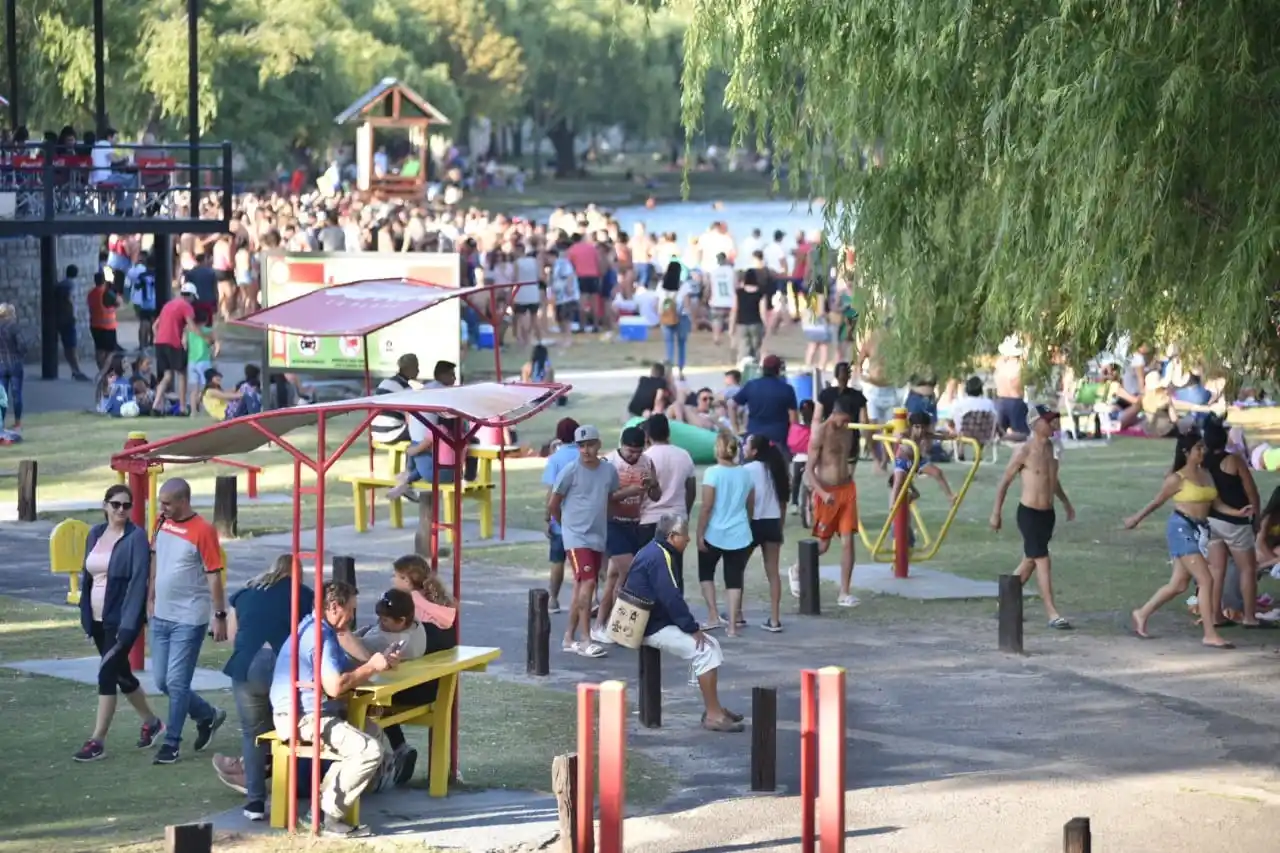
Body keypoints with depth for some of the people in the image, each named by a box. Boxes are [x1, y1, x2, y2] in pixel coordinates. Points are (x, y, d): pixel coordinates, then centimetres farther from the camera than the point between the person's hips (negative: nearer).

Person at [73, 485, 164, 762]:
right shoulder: (95, 533, 9)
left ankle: (97, 741, -6)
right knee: (120, 673, 16)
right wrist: (85, 614, 11)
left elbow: (139, 581, -16)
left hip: (122, 618, -7)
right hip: (98, 618, 7)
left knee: (107, 674, -11)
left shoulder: (137, 537, -11)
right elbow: (87, 575, 15)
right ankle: (151, 722, 34)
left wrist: (128, 624, -22)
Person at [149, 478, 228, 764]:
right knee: (162, 682, 11)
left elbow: (214, 577, -13)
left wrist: (219, 616, -13)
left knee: (177, 682, -6)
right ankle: (208, 715, 31)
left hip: (189, 619, -7)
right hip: (161, 617, 7)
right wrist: (152, 600, 19)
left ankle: (171, 744, 4)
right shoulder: (163, 524, 5)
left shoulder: (202, 531, -15)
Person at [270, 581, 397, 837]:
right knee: (370, 750, -20)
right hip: (303, 719, -11)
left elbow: (344, 669, 18)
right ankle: (326, 815, -13)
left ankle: (324, 801, 12)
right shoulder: (321, 635, -18)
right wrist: (371, 667, -13)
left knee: (371, 731, 21)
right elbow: (335, 686, -26)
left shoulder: (314, 629, 16)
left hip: (309, 713, 11)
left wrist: (378, 662, 4)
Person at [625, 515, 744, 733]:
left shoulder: (655, 552, 15)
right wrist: (692, 629, -18)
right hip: (654, 629, -11)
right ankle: (713, 714, -16)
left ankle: (713, 708, 13)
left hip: (658, 622, 11)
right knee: (705, 650, -18)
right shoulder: (659, 557, -19)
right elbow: (671, 599, -24)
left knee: (711, 645, 11)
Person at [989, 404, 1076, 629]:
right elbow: (1005, 481, -8)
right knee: (1043, 561, -9)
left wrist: (1066, 502, 25)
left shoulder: (1050, 446, 7)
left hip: (1048, 513, 8)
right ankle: (1052, 614, -8)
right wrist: (996, 513, -7)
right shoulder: (1024, 451, -15)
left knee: (1030, 561, 15)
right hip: (1029, 512, -8)